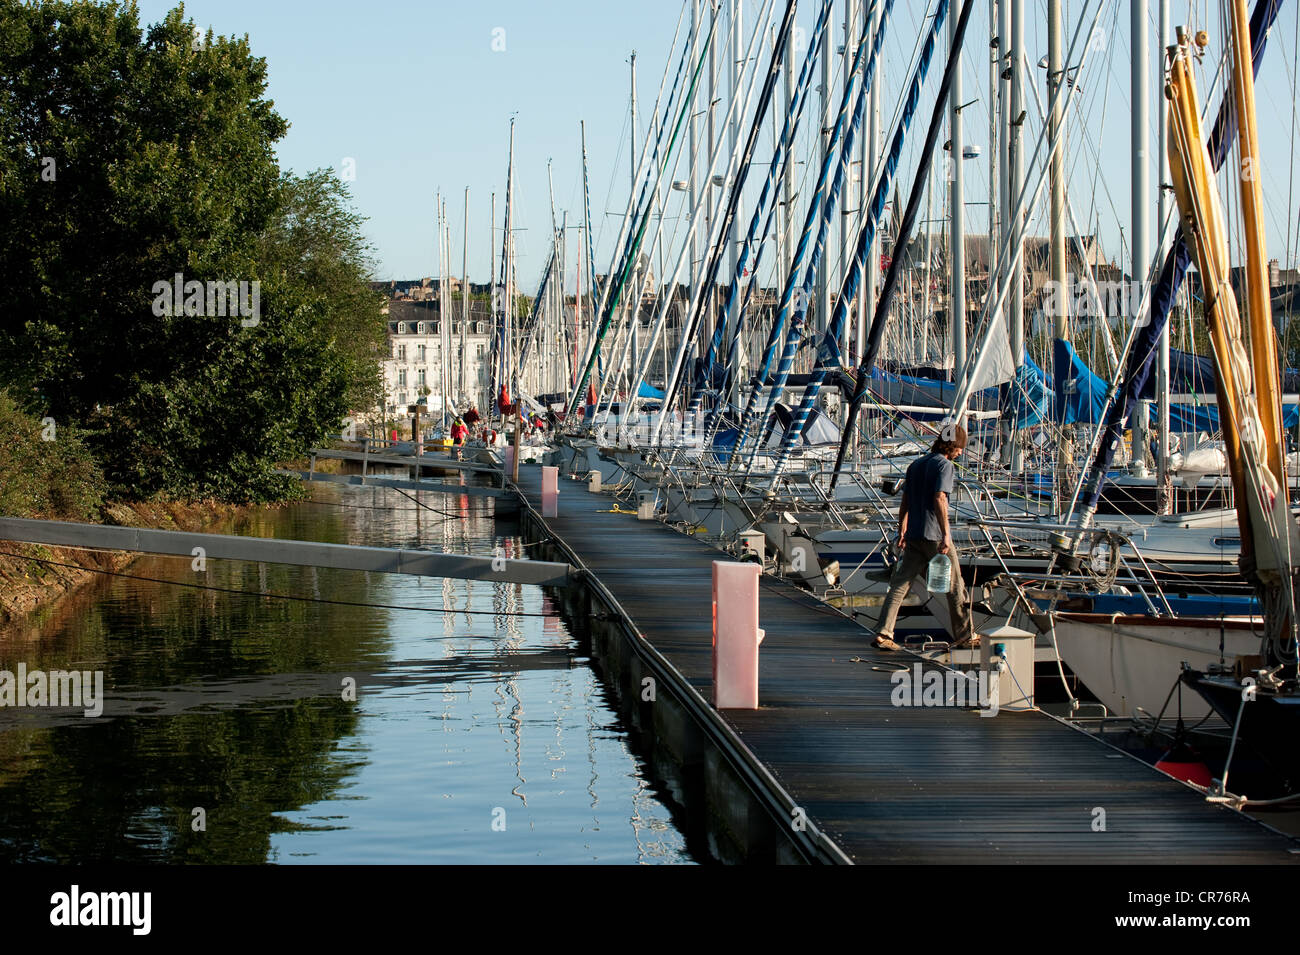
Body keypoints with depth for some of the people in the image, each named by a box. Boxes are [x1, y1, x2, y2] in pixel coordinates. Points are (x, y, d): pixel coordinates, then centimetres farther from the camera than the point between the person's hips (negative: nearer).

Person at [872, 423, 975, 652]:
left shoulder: (916, 465, 15)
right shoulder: (945, 465, -9)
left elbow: (905, 502, 16)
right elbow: (939, 499, -19)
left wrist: (902, 532, 21)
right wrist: (945, 534, -20)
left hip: (914, 536, 7)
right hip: (935, 536, -7)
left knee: (900, 583, 2)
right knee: (955, 586, 7)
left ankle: (883, 633, -9)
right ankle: (963, 635, 16)